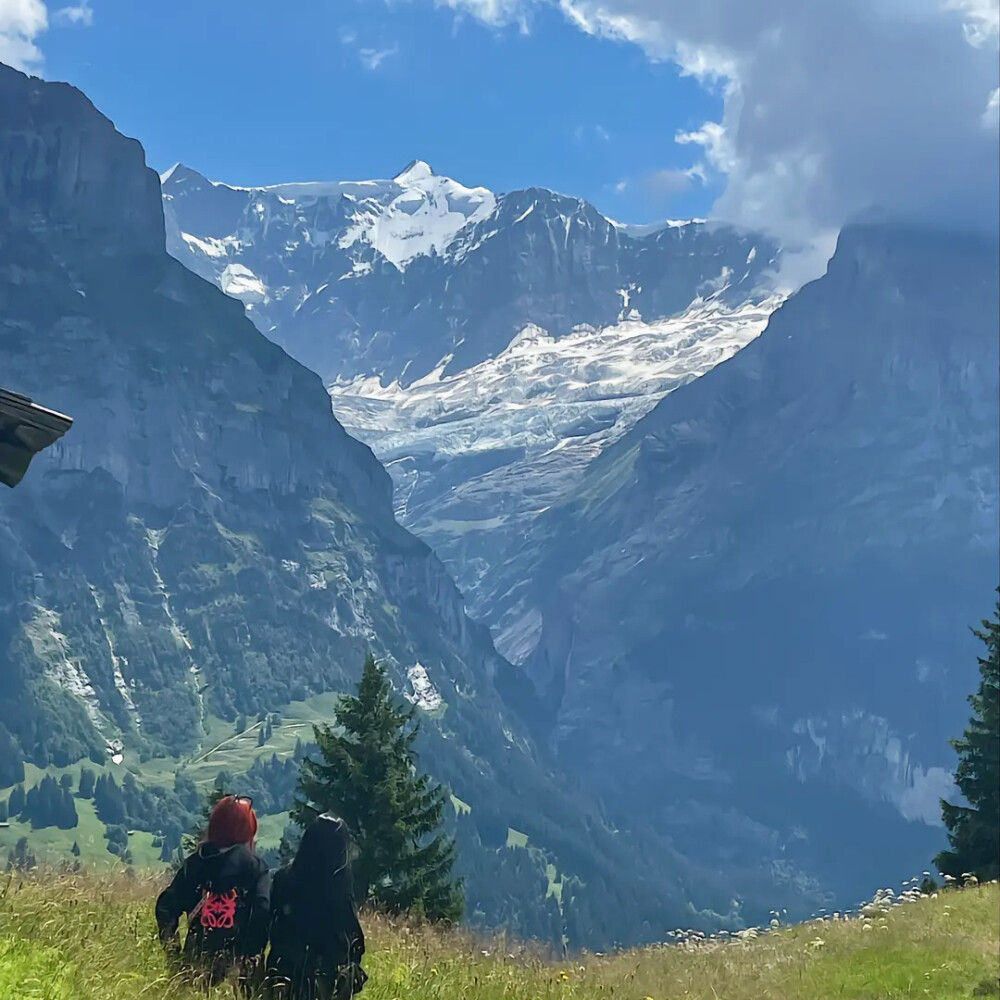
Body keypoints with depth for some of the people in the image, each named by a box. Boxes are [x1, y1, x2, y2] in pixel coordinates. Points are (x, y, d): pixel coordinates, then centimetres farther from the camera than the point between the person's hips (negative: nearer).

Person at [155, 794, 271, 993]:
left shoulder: (195, 862, 6)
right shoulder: (255, 867, -1)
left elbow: (166, 907, 0)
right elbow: (263, 913, -14)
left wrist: (173, 952, 5)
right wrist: (254, 960, -10)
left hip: (198, 957, 3)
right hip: (238, 961, -3)